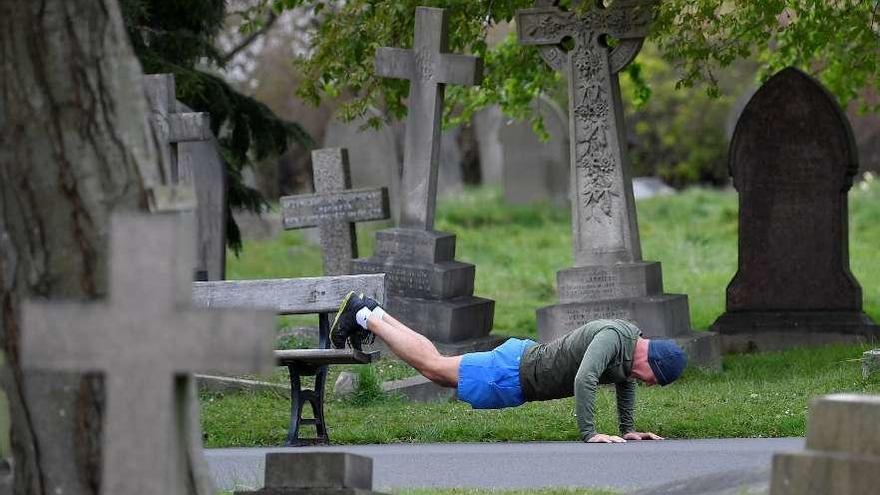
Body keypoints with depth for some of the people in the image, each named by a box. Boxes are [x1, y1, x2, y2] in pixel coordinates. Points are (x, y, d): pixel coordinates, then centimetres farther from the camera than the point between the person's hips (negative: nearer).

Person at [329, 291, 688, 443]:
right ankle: (362, 316, 20)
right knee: (433, 366, 7)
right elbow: (584, 380, -45)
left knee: (439, 370, 23)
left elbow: (624, 381, 19)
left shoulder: (633, 340, -1)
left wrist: (628, 429, 13)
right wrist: (589, 434, -40)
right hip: (513, 375, -8)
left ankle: (374, 314, 35)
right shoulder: (613, 337, -31)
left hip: (527, 357, 8)